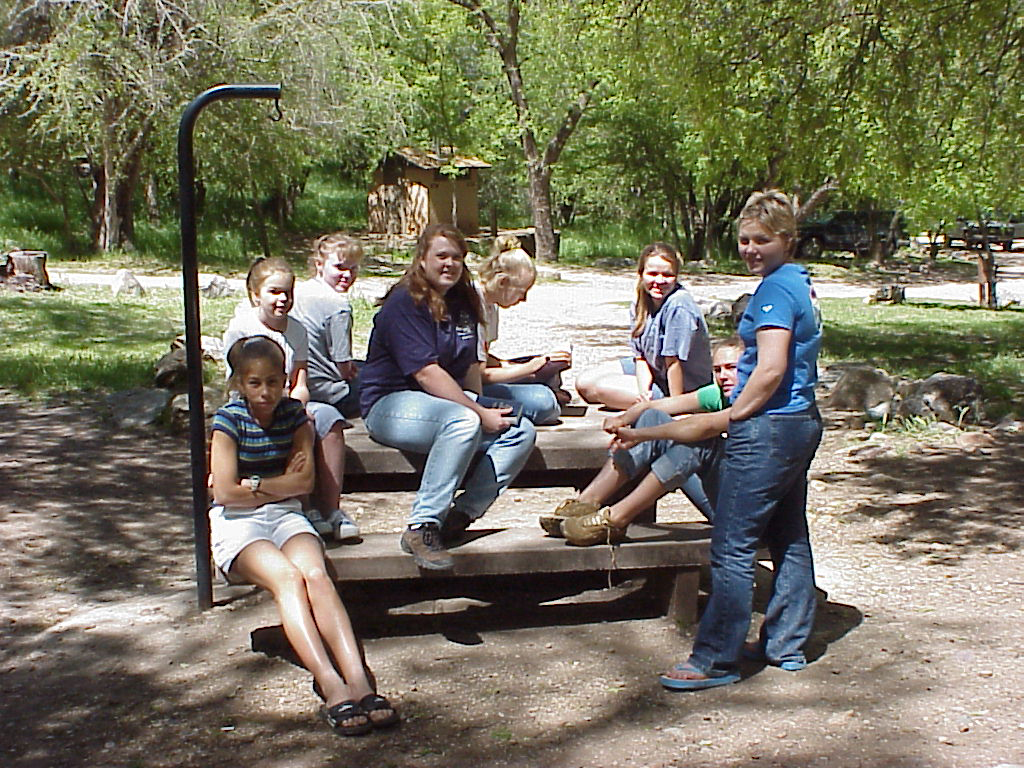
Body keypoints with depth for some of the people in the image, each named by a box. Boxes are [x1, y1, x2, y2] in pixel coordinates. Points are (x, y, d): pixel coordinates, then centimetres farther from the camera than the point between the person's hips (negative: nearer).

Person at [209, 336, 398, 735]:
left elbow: (303, 482, 0)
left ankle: (358, 678, -45)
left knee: (316, 574, -29)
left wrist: (254, 484, -7)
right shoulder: (229, 419, -5)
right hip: (237, 523, -3)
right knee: (286, 577, -32)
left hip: (286, 516, 3)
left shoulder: (294, 413, 6)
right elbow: (225, 493, -11)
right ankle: (331, 685, -45)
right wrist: (281, 483, -1)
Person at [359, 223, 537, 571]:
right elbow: (426, 374, -20)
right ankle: (422, 527, -32)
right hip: (391, 404, -8)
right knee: (463, 421, -37)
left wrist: (479, 407, -3)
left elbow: (470, 366, 15)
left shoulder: (463, 303, 13)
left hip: (451, 402, 8)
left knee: (521, 432, -12)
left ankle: (462, 515, -16)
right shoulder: (404, 303, -12)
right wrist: (478, 413, -21)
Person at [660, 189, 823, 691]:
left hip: (768, 426, -11)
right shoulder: (800, 284, 15)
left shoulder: (775, 289, -15)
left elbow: (771, 370, -23)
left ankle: (716, 659, -2)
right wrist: (742, 393, 15)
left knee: (732, 545, -6)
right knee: (789, 538, 15)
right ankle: (787, 645, 24)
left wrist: (736, 413, -11)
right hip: (803, 422, 11)